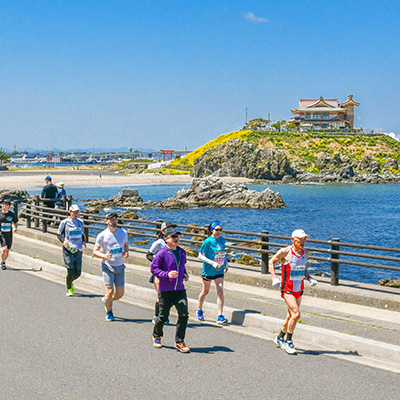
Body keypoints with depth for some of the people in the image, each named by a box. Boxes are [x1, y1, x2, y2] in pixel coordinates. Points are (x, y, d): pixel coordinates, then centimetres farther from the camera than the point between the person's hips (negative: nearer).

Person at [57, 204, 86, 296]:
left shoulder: (81, 222, 11)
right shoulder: (64, 222, -2)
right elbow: (59, 235, 4)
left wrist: (84, 242, 5)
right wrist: (64, 241, -15)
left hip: (78, 251, 4)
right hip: (68, 250, -4)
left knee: (78, 273, 3)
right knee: (70, 271, -9)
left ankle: (70, 282, 36)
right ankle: (69, 289, 13)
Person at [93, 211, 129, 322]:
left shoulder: (123, 233, 3)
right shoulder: (102, 235, -7)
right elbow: (95, 251, -3)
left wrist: (126, 252, -3)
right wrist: (104, 256, -22)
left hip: (120, 266, 3)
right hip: (108, 266, -3)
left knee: (120, 293, 3)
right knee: (110, 291, -10)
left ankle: (107, 300, 35)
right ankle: (109, 312, 14)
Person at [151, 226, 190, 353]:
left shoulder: (182, 252, 11)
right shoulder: (162, 253, -9)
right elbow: (153, 268, -9)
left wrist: (184, 274, 9)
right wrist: (167, 274, -20)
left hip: (180, 289, 5)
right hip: (165, 290, -5)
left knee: (184, 314, -8)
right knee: (163, 316, 5)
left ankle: (179, 342, 3)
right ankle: (156, 336, 33)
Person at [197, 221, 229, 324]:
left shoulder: (222, 240, 3)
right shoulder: (208, 241, -14)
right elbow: (200, 256, -14)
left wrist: (226, 263, 6)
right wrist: (213, 263, -22)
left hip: (219, 271, 4)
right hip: (208, 270, -4)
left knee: (220, 292, -6)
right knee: (205, 291, 12)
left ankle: (220, 316, -5)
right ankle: (200, 311, 36)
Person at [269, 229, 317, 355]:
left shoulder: (305, 253, 3)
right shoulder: (285, 252, -13)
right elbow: (272, 262, 1)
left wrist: (309, 278, 1)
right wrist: (274, 278, -9)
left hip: (299, 289, 6)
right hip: (287, 288, -6)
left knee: (291, 316, 13)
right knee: (296, 314, -17)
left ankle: (280, 338, 34)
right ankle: (288, 341, 0)